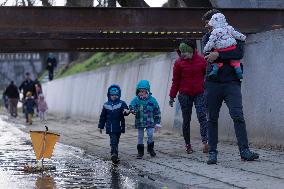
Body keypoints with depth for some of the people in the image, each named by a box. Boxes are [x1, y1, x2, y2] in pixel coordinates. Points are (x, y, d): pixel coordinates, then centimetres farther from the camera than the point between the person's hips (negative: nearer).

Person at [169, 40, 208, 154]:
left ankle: (205, 142, -24)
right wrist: (172, 96, 3)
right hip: (185, 95, 1)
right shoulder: (179, 63, -1)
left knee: (202, 117, -16)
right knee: (186, 120, 6)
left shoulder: (201, 60, 0)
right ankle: (187, 144, 15)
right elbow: (175, 81, 3)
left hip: (199, 94, -1)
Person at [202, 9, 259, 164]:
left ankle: (244, 150, -13)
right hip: (213, 83, 3)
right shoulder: (207, 38, 13)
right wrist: (227, 56, -15)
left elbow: (239, 53, -11)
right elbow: (208, 57, -2)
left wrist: (218, 55, -18)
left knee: (238, 115, -13)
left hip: (231, 83, -3)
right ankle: (212, 152, 10)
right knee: (212, 119, 4)